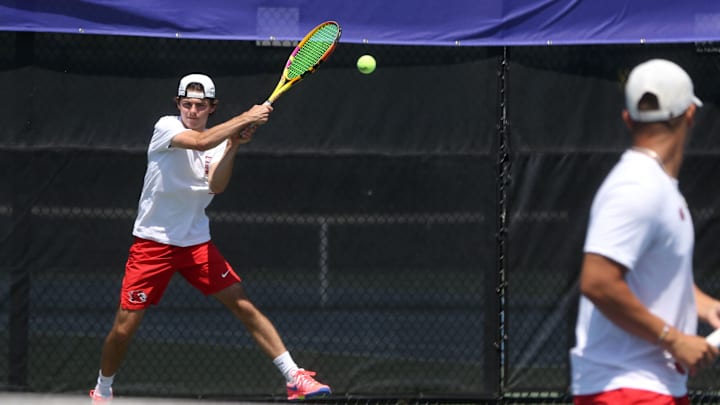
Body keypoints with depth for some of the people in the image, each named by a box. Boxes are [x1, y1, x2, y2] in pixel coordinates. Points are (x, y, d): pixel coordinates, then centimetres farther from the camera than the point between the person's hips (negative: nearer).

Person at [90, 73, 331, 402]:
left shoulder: (219, 141, 4)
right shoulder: (166, 127, -8)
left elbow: (216, 186, -15)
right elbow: (201, 141, -29)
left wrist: (234, 145, -25)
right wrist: (245, 118, -26)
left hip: (197, 244, 3)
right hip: (153, 244, -3)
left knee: (244, 307, -7)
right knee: (124, 328, -3)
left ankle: (295, 378, -6)